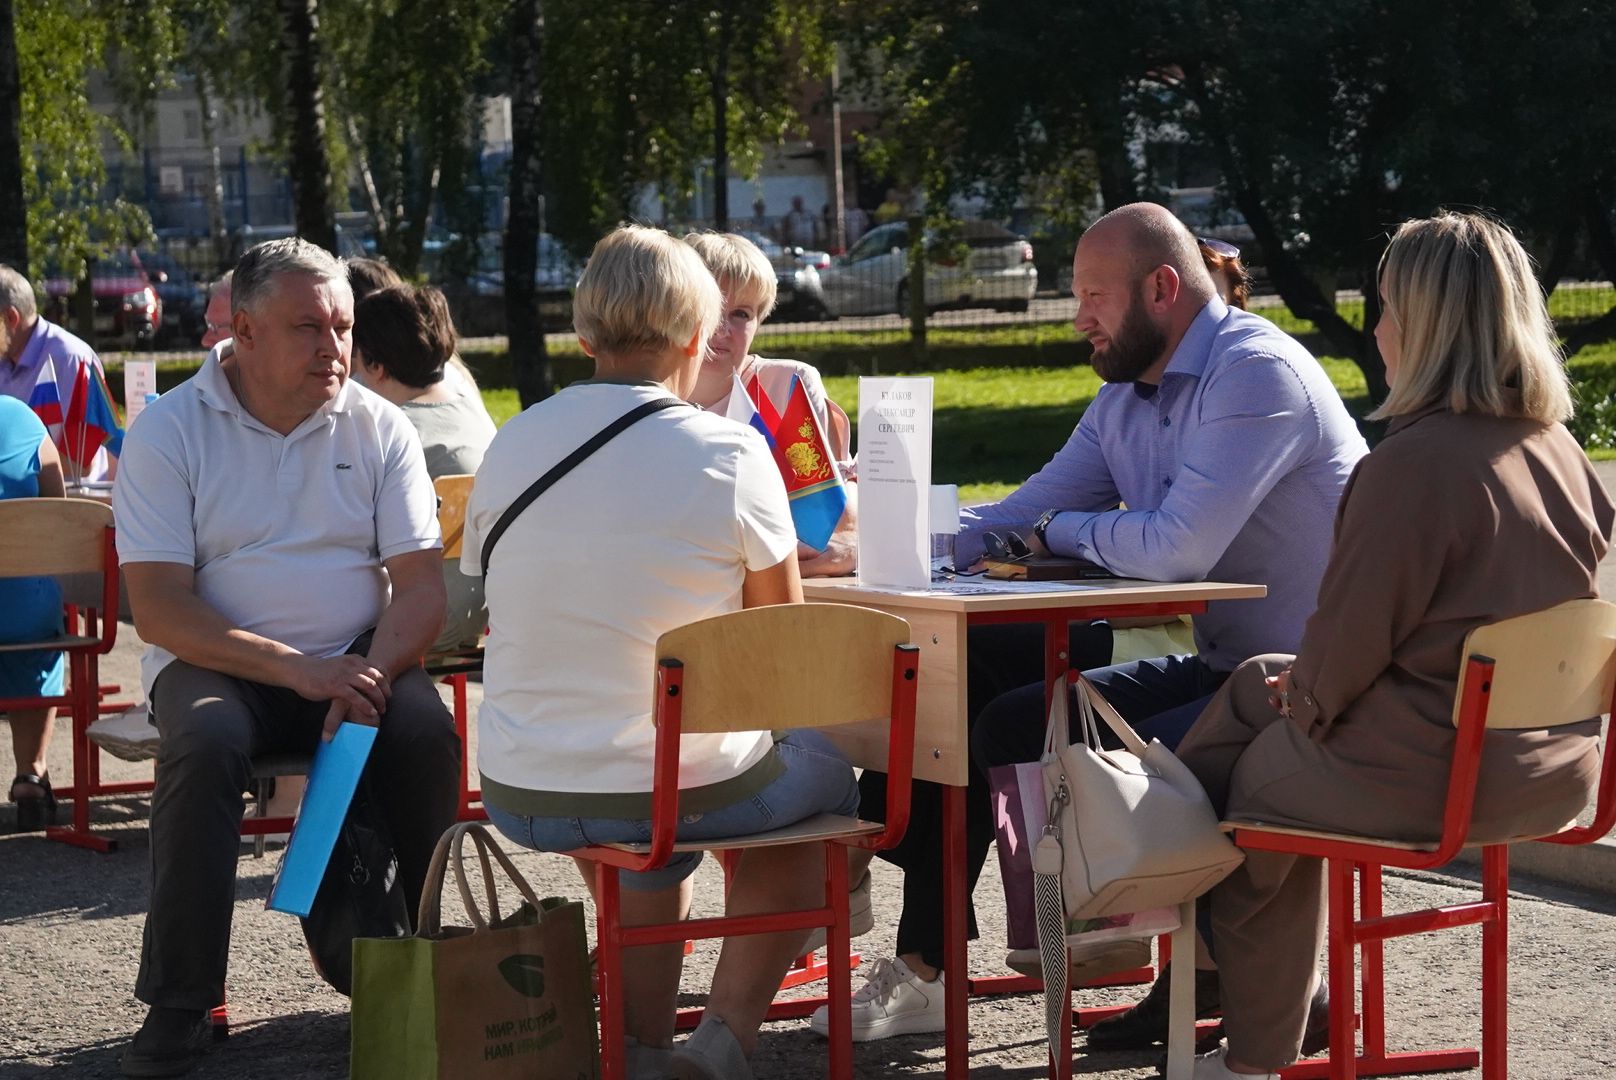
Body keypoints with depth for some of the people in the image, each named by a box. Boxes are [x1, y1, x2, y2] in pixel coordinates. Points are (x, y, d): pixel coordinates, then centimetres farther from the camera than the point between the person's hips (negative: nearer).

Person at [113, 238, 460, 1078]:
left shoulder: (378, 428, 5)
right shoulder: (169, 430, -3)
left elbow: (422, 587, 0)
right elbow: (158, 607, -11)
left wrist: (371, 673, -22)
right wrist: (295, 669, -23)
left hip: (356, 660, 2)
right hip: (217, 660, -2)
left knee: (426, 735, -28)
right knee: (204, 744, -34)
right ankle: (179, 1006, -24)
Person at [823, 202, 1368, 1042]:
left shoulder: (1256, 373, -16)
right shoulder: (1123, 401, 14)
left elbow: (1177, 547, -27)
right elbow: (1010, 525, 13)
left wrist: (1061, 530, -6)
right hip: (1217, 667, 10)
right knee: (1005, 718, 2)